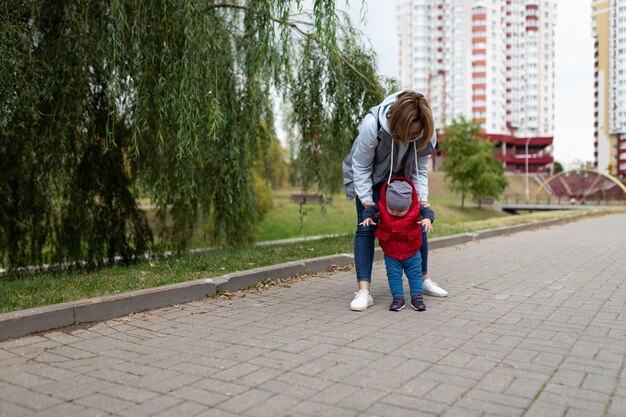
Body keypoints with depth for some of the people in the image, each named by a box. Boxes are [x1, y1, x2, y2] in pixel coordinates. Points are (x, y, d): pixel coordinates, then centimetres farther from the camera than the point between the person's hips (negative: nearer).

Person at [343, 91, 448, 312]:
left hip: (402, 178, 4)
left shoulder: (426, 133, -26)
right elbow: (361, 167, -25)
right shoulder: (372, 125, -38)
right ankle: (363, 291, -16)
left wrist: (422, 198, -21)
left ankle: (423, 279, 19)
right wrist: (366, 200, -27)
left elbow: (420, 169, -11)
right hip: (370, 178, -3)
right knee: (366, 226, -14)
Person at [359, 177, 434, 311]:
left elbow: (428, 211, -16)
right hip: (390, 254, 0)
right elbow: (370, 209, -14)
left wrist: (428, 219, -38)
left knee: (415, 274, 5)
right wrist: (367, 217, -34)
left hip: (412, 252, 0)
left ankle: (417, 297, 13)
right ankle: (398, 297, 8)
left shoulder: (416, 208, -17)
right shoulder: (382, 207, -16)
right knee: (393, 274, 1)